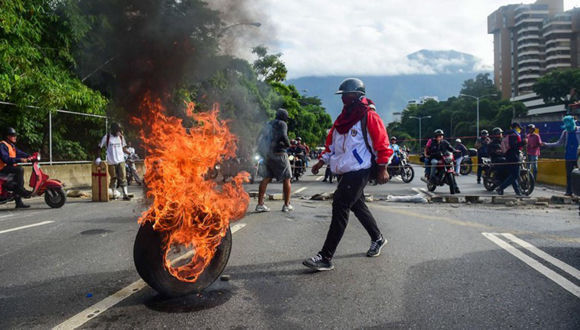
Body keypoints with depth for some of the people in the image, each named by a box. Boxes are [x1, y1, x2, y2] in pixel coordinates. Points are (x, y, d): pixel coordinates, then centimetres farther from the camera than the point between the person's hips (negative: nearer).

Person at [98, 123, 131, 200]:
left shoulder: (121, 137, 8)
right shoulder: (107, 137, -1)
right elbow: (100, 147, 5)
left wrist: (129, 153, -3)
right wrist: (98, 157, -3)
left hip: (121, 161, 2)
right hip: (111, 162, -2)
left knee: (123, 177, -6)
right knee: (113, 178, 7)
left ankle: (125, 194, -5)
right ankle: (113, 194, 22)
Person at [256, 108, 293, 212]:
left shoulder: (268, 124, 19)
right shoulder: (282, 124, -4)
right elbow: (283, 136, -20)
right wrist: (288, 144, -3)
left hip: (267, 153, 7)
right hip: (279, 153, -7)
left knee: (266, 179, 5)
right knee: (286, 179, 5)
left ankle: (260, 204, -2)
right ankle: (287, 205, 5)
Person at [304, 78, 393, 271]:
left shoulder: (369, 117, -8)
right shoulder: (342, 119, 16)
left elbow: (382, 144, -8)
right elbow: (332, 143, 19)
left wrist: (382, 169, -10)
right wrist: (322, 162, 10)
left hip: (358, 172, -9)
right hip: (344, 172, 9)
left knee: (340, 207, -16)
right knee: (357, 206, 18)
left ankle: (326, 258, -15)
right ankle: (377, 239, 41)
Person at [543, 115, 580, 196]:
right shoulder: (565, 132, 6)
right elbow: (559, 143, 11)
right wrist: (546, 144, 5)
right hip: (569, 157, 3)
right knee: (568, 175, 5)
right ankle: (569, 192, 11)